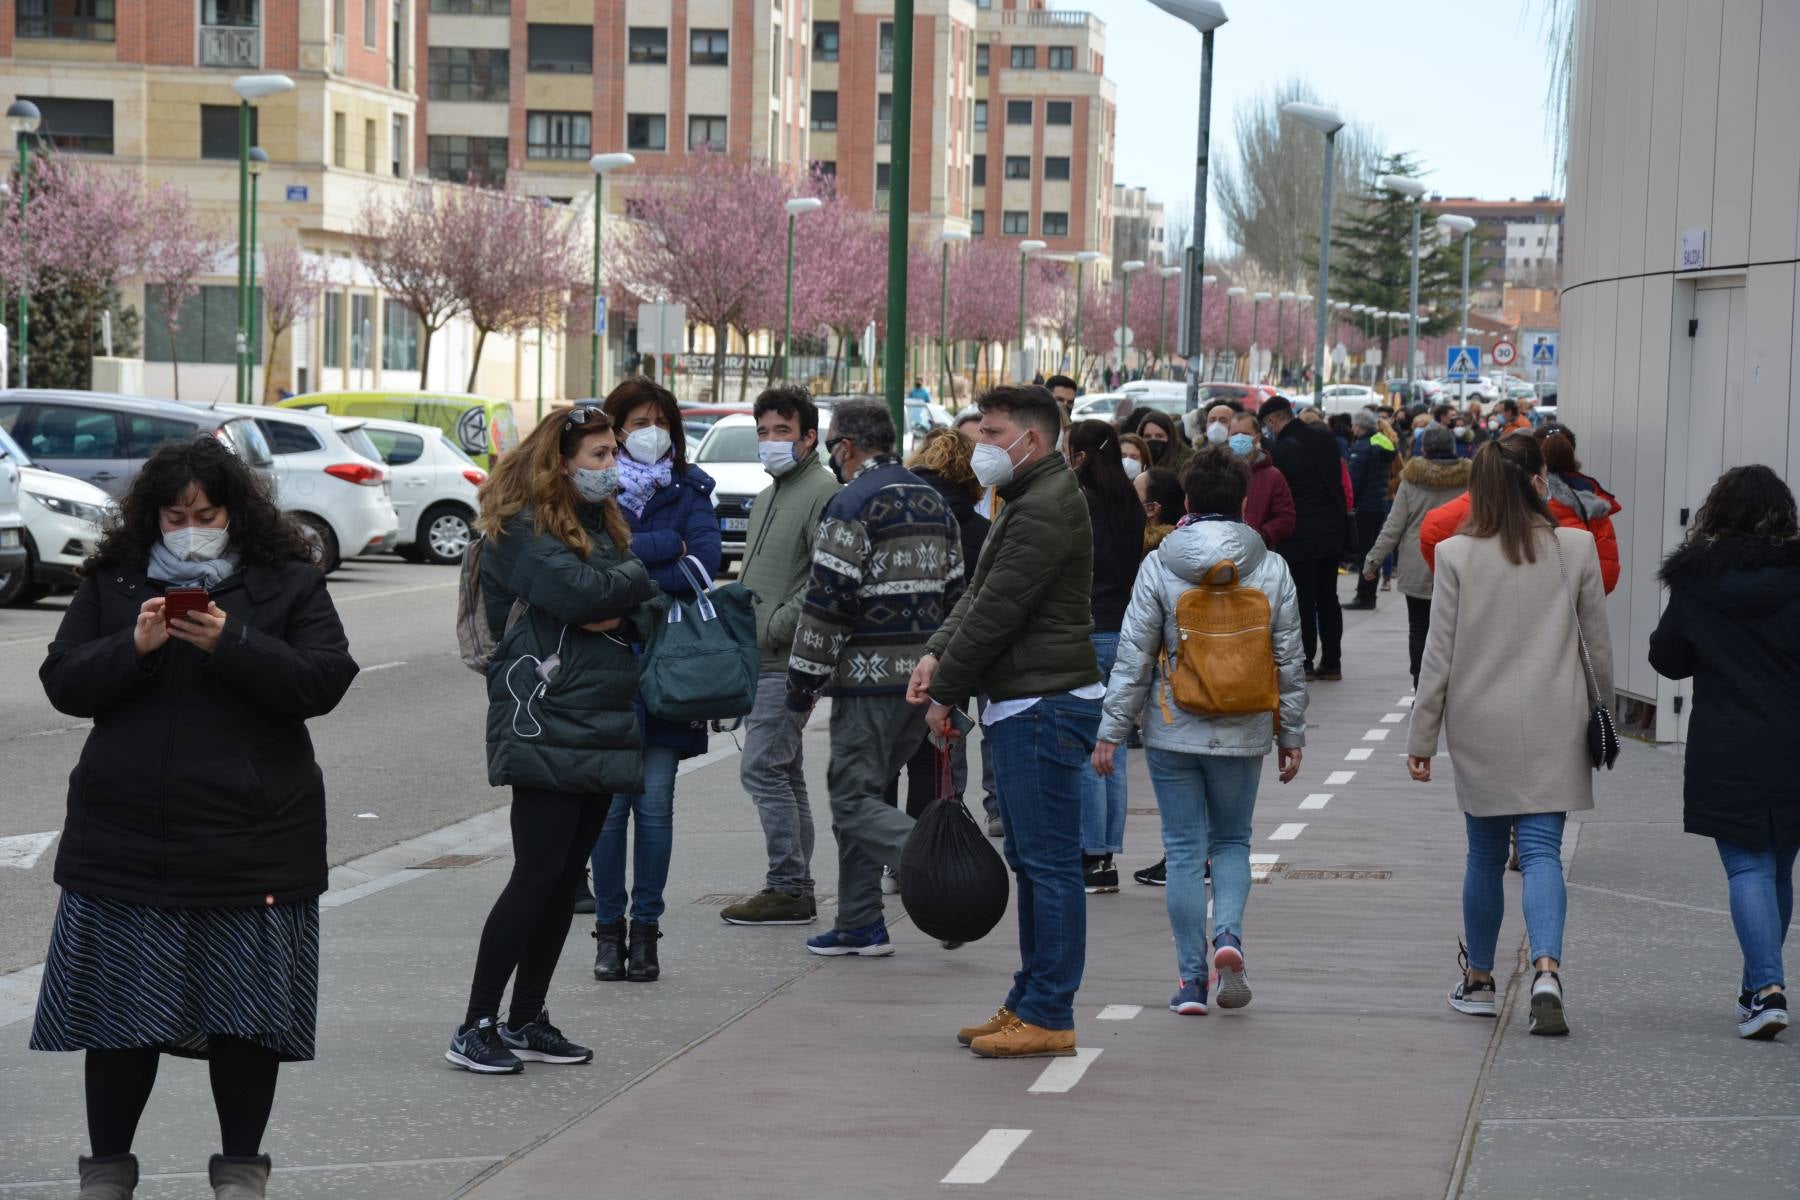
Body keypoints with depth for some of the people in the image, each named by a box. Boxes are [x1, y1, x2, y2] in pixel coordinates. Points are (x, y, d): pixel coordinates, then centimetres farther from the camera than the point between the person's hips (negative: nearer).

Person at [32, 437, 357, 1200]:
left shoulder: (289, 583, 3)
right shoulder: (110, 583, 8)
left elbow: (325, 681, -8)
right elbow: (63, 683, 3)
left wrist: (232, 643, -21)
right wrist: (132, 645, -15)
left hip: (250, 842, -1)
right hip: (125, 841, 1)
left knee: (246, 1011, 3)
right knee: (118, 1008, 5)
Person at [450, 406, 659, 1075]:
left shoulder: (603, 524, 19)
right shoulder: (521, 529, -7)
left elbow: (649, 608, 14)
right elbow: (578, 590, -22)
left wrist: (623, 618, -9)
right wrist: (637, 577, -3)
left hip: (604, 724, 8)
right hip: (546, 724, -8)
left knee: (565, 877, 8)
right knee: (538, 873, -12)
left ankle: (527, 1022, 15)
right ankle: (476, 1027, -8)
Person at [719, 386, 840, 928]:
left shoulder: (822, 492, -12)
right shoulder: (768, 497, 20)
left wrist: (773, 628, -19)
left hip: (789, 660, -10)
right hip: (761, 661, 10)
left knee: (762, 768, -12)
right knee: (783, 772, 12)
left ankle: (788, 888, -9)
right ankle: (794, 888, 17)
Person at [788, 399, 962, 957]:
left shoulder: (852, 504, -12)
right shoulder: (933, 502, 15)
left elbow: (827, 601, -15)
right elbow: (953, 592, 19)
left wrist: (803, 681, -9)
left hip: (870, 677, -8)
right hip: (924, 678, 9)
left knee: (853, 799, -5)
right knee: (859, 790, 16)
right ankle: (859, 923, 16)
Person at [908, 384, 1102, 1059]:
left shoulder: (1045, 510, -17)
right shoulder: (1029, 502, 19)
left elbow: (997, 611, -18)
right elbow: (980, 594, 19)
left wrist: (944, 692, -11)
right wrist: (938, 654, 4)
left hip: (1045, 705, -11)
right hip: (1023, 705, 11)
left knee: (1050, 863, -8)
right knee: (1030, 861, 15)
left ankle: (1049, 1017, -6)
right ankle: (1028, 1004, 21)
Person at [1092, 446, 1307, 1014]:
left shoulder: (1159, 566, -6)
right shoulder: (1271, 568, -2)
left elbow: (1133, 656, -6)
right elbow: (1290, 660, 2)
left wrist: (1111, 731, 0)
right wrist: (1291, 735, 11)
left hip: (1173, 731, -1)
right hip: (1242, 733, 1)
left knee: (1185, 847, 7)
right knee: (1232, 840, 18)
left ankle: (1193, 979, 6)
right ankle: (1228, 933, -9)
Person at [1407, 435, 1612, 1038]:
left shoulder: (1456, 556, -5)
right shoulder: (1575, 548, -4)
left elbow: (1439, 654, -3)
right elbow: (1598, 646, 4)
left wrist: (1422, 737, 4)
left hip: (1479, 728, 1)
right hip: (1552, 727, 0)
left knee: (1485, 854, 14)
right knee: (1542, 851, -2)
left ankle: (1478, 981, 24)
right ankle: (1546, 967, -22)